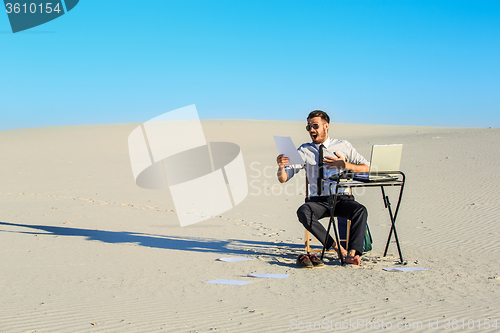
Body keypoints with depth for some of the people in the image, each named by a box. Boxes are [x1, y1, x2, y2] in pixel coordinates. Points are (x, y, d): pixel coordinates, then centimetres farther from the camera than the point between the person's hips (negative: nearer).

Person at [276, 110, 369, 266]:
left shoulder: (343, 146, 10)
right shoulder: (304, 150, 11)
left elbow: (367, 168, 6)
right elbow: (283, 178, 7)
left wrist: (345, 165, -11)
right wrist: (281, 166, -16)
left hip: (341, 199, 0)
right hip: (317, 201, 1)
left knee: (360, 210, -32)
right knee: (303, 212, -33)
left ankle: (352, 253, -35)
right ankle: (338, 248, -30)